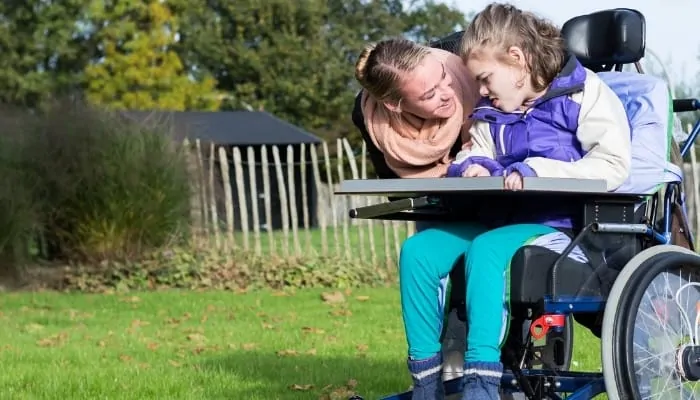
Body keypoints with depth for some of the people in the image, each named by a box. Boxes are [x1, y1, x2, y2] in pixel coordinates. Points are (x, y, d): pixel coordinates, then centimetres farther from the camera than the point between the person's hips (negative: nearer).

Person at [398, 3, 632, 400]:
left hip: (561, 224, -7)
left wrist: (537, 170, -24)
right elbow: (474, 156, 28)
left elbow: (614, 165, -15)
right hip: (502, 218, 8)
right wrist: (472, 166, 0)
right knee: (418, 250, -15)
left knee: (486, 250, -36)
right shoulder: (492, 114, 18)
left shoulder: (584, 95, -3)